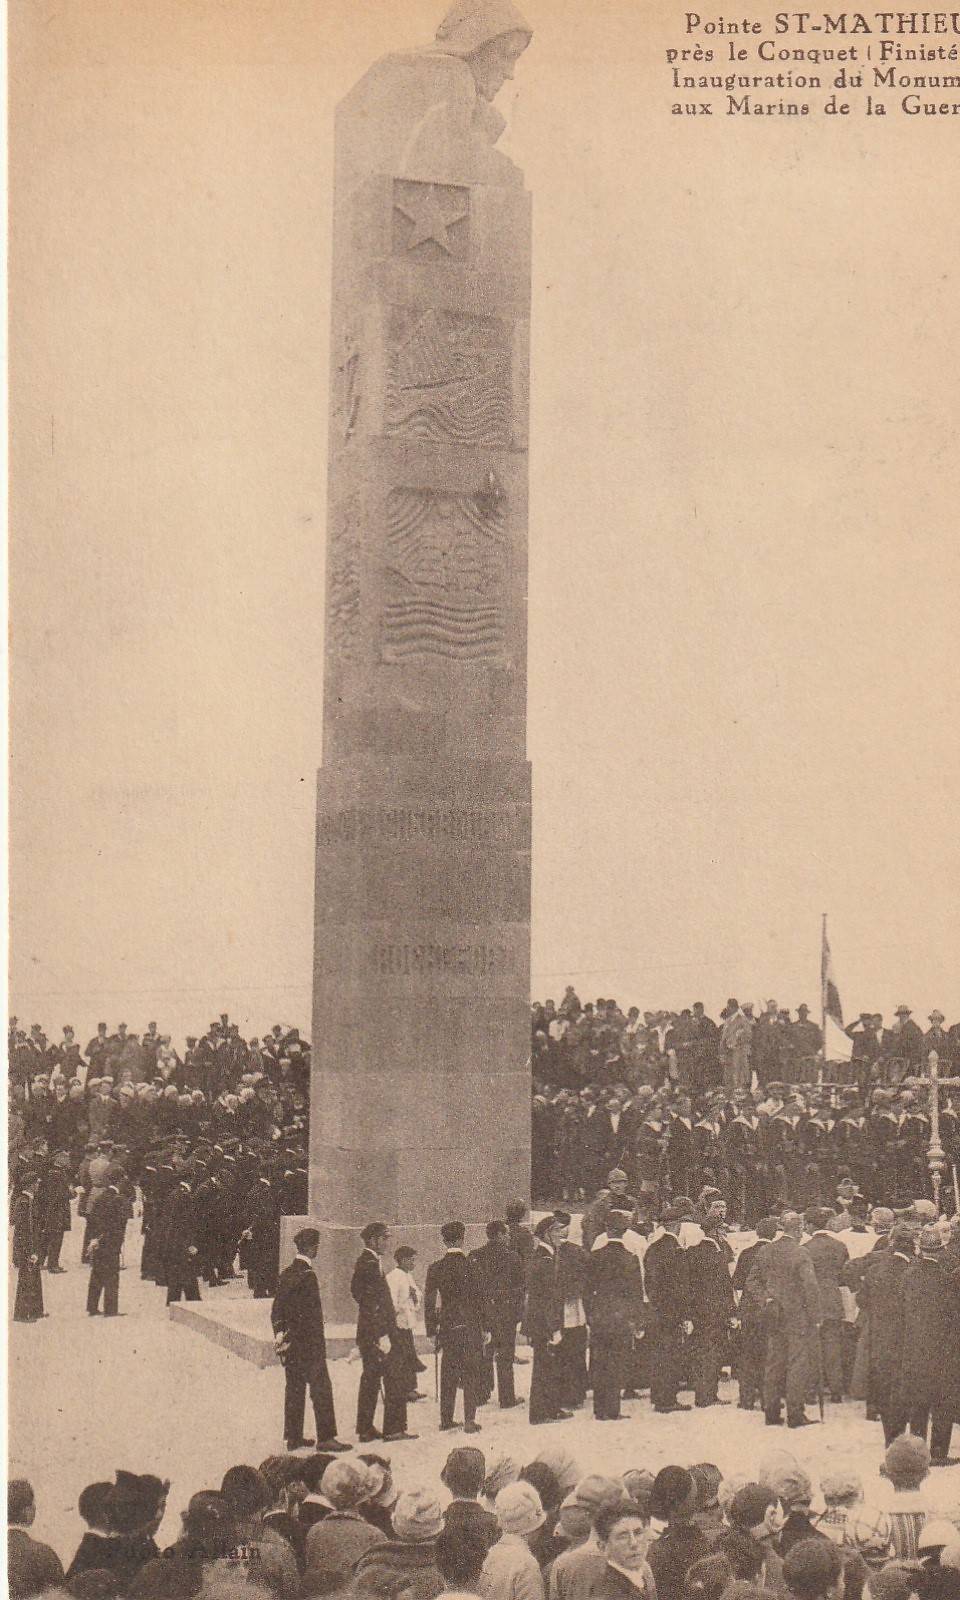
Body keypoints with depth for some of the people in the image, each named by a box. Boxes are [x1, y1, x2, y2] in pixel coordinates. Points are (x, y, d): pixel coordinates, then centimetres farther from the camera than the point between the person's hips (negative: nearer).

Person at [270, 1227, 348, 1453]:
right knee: (320, 1387, -5)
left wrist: (280, 1333, 16)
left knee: (294, 1388, 13)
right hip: (308, 1342, -9)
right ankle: (325, 1437, -6)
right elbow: (312, 1313, -18)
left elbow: (277, 1307, 14)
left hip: (290, 1342, 9)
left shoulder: (287, 1273, 10)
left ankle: (293, 1436, 16)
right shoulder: (307, 1274, -17)